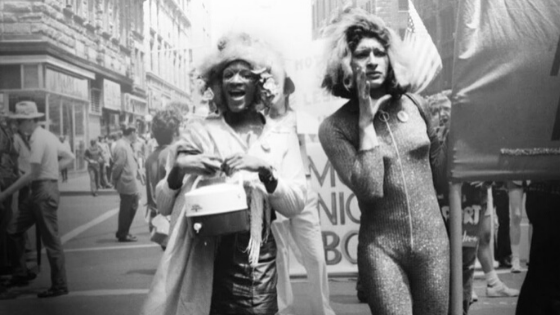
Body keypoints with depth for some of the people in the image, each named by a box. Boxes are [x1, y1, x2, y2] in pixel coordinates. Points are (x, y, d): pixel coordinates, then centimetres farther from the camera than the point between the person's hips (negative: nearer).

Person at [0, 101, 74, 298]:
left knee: (51, 241, -2)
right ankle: (21, 271, 18)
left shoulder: (38, 139, -15)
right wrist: (52, 168, 9)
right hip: (41, 191, 10)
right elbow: (69, 157, 18)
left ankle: (60, 286, 7)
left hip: (44, 191, -10)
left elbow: (33, 173, -19)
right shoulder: (47, 135, 13)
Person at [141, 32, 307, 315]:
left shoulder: (283, 138, 8)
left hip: (262, 262, 1)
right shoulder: (200, 132, 4)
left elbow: (296, 204, -2)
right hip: (206, 261, -1)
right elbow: (163, 205, 2)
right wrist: (179, 169, -17)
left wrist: (265, 171, -17)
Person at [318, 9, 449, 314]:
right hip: (381, 247, -3)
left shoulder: (414, 105, 2)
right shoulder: (334, 127, -8)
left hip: (433, 241, 3)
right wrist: (366, 122, -16)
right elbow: (369, 188, -20)